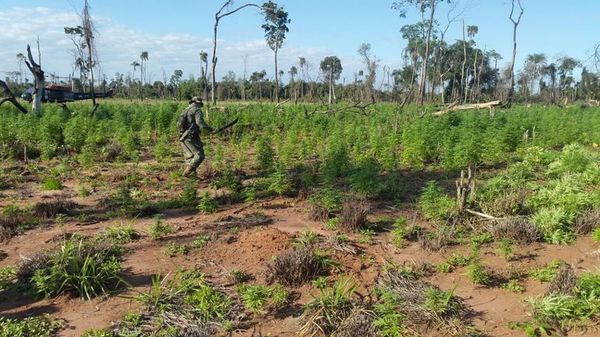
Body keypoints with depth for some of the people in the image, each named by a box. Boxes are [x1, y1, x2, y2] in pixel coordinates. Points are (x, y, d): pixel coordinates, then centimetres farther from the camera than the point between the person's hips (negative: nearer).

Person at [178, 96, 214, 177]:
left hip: (183, 137, 9)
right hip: (191, 137, -9)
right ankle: (186, 173, -14)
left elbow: (179, 124, 22)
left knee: (190, 156, 16)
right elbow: (200, 122, -21)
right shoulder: (197, 110, -4)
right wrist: (211, 129, -18)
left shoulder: (186, 110, 20)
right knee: (199, 155, -8)